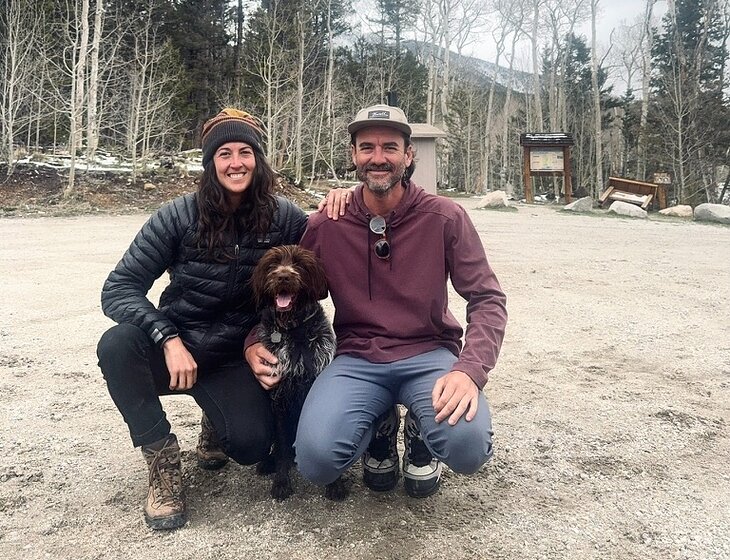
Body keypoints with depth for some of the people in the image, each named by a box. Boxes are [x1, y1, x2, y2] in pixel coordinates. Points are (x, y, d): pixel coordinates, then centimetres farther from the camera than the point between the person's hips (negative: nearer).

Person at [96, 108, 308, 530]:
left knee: (251, 446, -22)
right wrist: (169, 339, -29)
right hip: (175, 348, 0)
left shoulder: (282, 217, -8)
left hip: (237, 358, 0)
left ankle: (216, 426, 18)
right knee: (118, 344, -31)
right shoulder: (180, 216, -12)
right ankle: (164, 461, -10)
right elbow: (119, 289, -14)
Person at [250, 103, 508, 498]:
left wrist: (470, 369, -23)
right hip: (358, 359, 1)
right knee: (316, 459, -24)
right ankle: (380, 430, 13)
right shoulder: (325, 225, -2)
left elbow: (487, 298, -6)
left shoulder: (444, 218, -5)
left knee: (468, 446, -29)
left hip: (428, 353, 0)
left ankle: (420, 435, 11)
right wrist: (254, 341, -9)